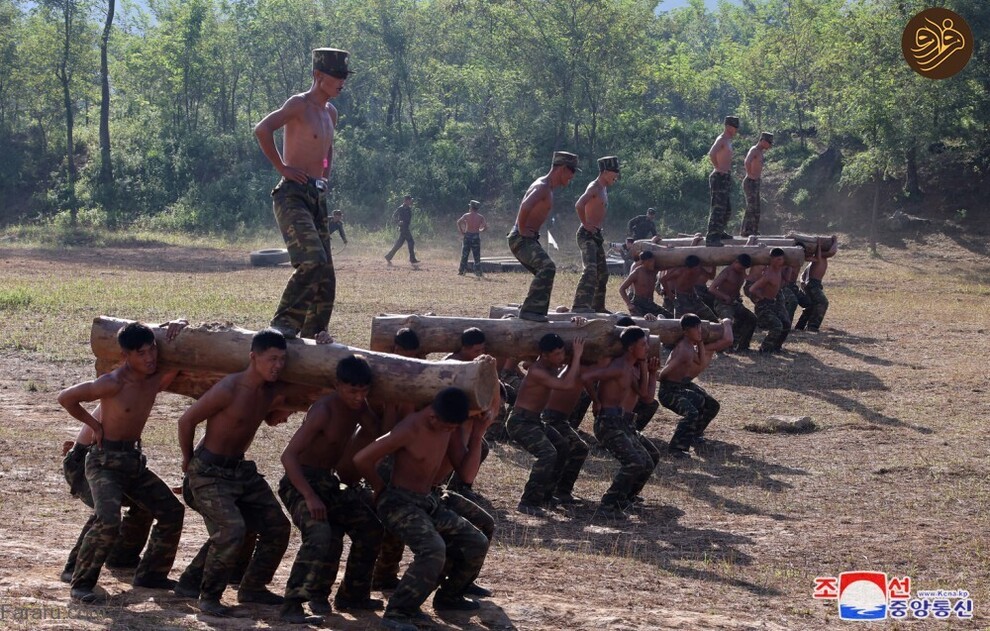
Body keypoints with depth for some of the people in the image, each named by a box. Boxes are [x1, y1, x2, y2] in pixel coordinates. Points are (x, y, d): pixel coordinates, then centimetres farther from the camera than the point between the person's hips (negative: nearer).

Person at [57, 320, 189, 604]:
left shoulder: (158, 380, -3)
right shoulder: (113, 384, -23)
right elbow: (66, 398, -16)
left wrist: (179, 325, -11)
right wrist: (93, 424, -9)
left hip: (134, 460, 8)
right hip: (105, 460, -8)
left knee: (172, 511, 10)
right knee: (108, 522, -26)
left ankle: (150, 574, 22)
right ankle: (81, 584, -13)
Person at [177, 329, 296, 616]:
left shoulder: (274, 392, -2)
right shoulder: (228, 390, -24)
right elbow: (187, 420, -14)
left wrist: (284, 406, -1)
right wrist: (188, 460, -2)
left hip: (242, 470, 8)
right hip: (209, 472, -8)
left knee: (278, 527, 6)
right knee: (231, 530, -23)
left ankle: (252, 588, 23)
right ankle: (209, 596, -5)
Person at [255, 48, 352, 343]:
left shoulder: (330, 112, 19)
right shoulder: (299, 104, -8)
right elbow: (262, 130, -23)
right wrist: (282, 168, -18)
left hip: (317, 197, 9)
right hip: (293, 195, -9)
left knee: (326, 276, 5)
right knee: (313, 261, -23)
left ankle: (313, 332, 12)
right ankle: (283, 322, -15)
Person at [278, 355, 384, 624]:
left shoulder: (358, 407, 1)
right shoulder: (324, 411, -24)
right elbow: (288, 455, -28)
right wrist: (310, 497, -34)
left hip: (328, 482, 9)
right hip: (300, 481, -9)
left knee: (370, 528, 11)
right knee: (320, 536, -30)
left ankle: (353, 595, 25)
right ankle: (291, 606, -30)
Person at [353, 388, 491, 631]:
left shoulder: (449, 428, 1)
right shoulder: (410, 429, -23)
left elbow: (466, 474, 4)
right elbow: (361, 459, -22)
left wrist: (477, 436, -8)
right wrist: (380, 489, -5)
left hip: (428, 503, 8)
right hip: (398, 502, -8)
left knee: (476, 543, 3)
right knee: (433, 550, -31)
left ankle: (448, 596, 25)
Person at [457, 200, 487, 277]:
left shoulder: (466, 215, -3)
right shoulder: (480, 217, 0)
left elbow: (459, 222, -12)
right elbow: (485, 226, -6)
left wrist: (462, 233, -6)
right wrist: (479, 231, 10)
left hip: (467, 236, 0)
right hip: (476, 237, 0)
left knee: (464, 255, 8)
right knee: (477, 256, 5)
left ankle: (461, 271, 8)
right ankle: (478, 272, 2)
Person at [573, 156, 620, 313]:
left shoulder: (603, 189, 19)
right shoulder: (594, 187, -13)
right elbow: (579, 205, -30)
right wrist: (585, 224, -20)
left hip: (596, 235, 10)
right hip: (587, 235, -10)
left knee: (603, 273, 15)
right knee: (591, 269, -24)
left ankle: (598, 307, 25)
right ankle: (580, 305, -33)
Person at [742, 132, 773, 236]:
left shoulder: (759, 152, 17)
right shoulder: (754, 150, -14)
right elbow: (747, 163, -34)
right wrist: (750, 175, -23)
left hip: (755, 183, 10)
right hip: (751, 183, -10)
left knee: (756, 209, 12)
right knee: (751, 208, -10)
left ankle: (754, 231, 16)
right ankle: (746, 231, -9)